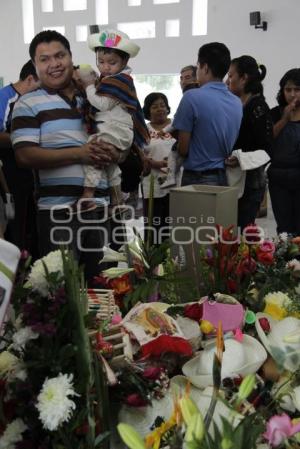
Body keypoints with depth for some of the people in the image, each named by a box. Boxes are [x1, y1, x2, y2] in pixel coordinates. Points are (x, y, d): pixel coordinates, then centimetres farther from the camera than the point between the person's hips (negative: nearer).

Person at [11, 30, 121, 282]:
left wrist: (113, 154, -5)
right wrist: (79, 153, -20)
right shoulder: (29, 104, 1)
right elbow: (25, 155, -12)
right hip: (59, 210, -4)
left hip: (102, 207, 5)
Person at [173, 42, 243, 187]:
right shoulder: (237, 102, 4)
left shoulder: (192, 97, -14)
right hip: (225, 178, 6)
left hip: (198, 179, -6)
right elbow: (232, 144, 11)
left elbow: (183, 149, -12)